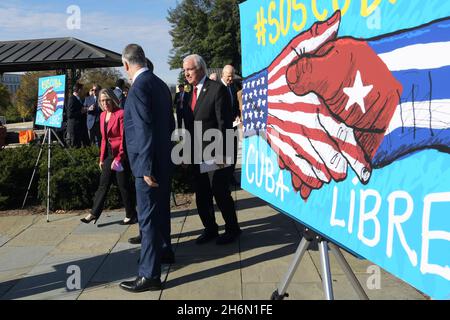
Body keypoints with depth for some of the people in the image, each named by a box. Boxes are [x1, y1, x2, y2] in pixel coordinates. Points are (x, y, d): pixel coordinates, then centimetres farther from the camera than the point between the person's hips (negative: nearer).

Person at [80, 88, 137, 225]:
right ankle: (94, 213, 14)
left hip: (121, 155, -7)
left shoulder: (120, 114, -12)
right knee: (103, 184, 8)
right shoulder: (103, 115, 11)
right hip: (108, 154, 7)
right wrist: (101, 158, 15)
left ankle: (131, 215, 15)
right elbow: (104, 138, 16)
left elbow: (124, 138, -15)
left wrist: (119, 157, -19)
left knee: (124, 185, 1)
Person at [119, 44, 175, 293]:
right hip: (164, 159, 9)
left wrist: (146, 168, -20)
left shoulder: (139, 86, -17)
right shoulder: (160, 84, 10)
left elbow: (144, 129, -22)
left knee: (147, 216, -4)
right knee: (160, 208, 22)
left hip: (149, 163, -9)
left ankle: (149, 274, 4)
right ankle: (164, 251, 40)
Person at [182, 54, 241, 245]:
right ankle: (210, 229, 30)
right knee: (202, 196, 14)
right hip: (196, 155, 7)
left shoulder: (217, 89, -10)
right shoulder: (189, 93, 12)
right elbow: (188, 125, 13)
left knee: (221, 193, 3)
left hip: (214, 154, -7)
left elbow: (224, 123, -14)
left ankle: (232, 229, 23)